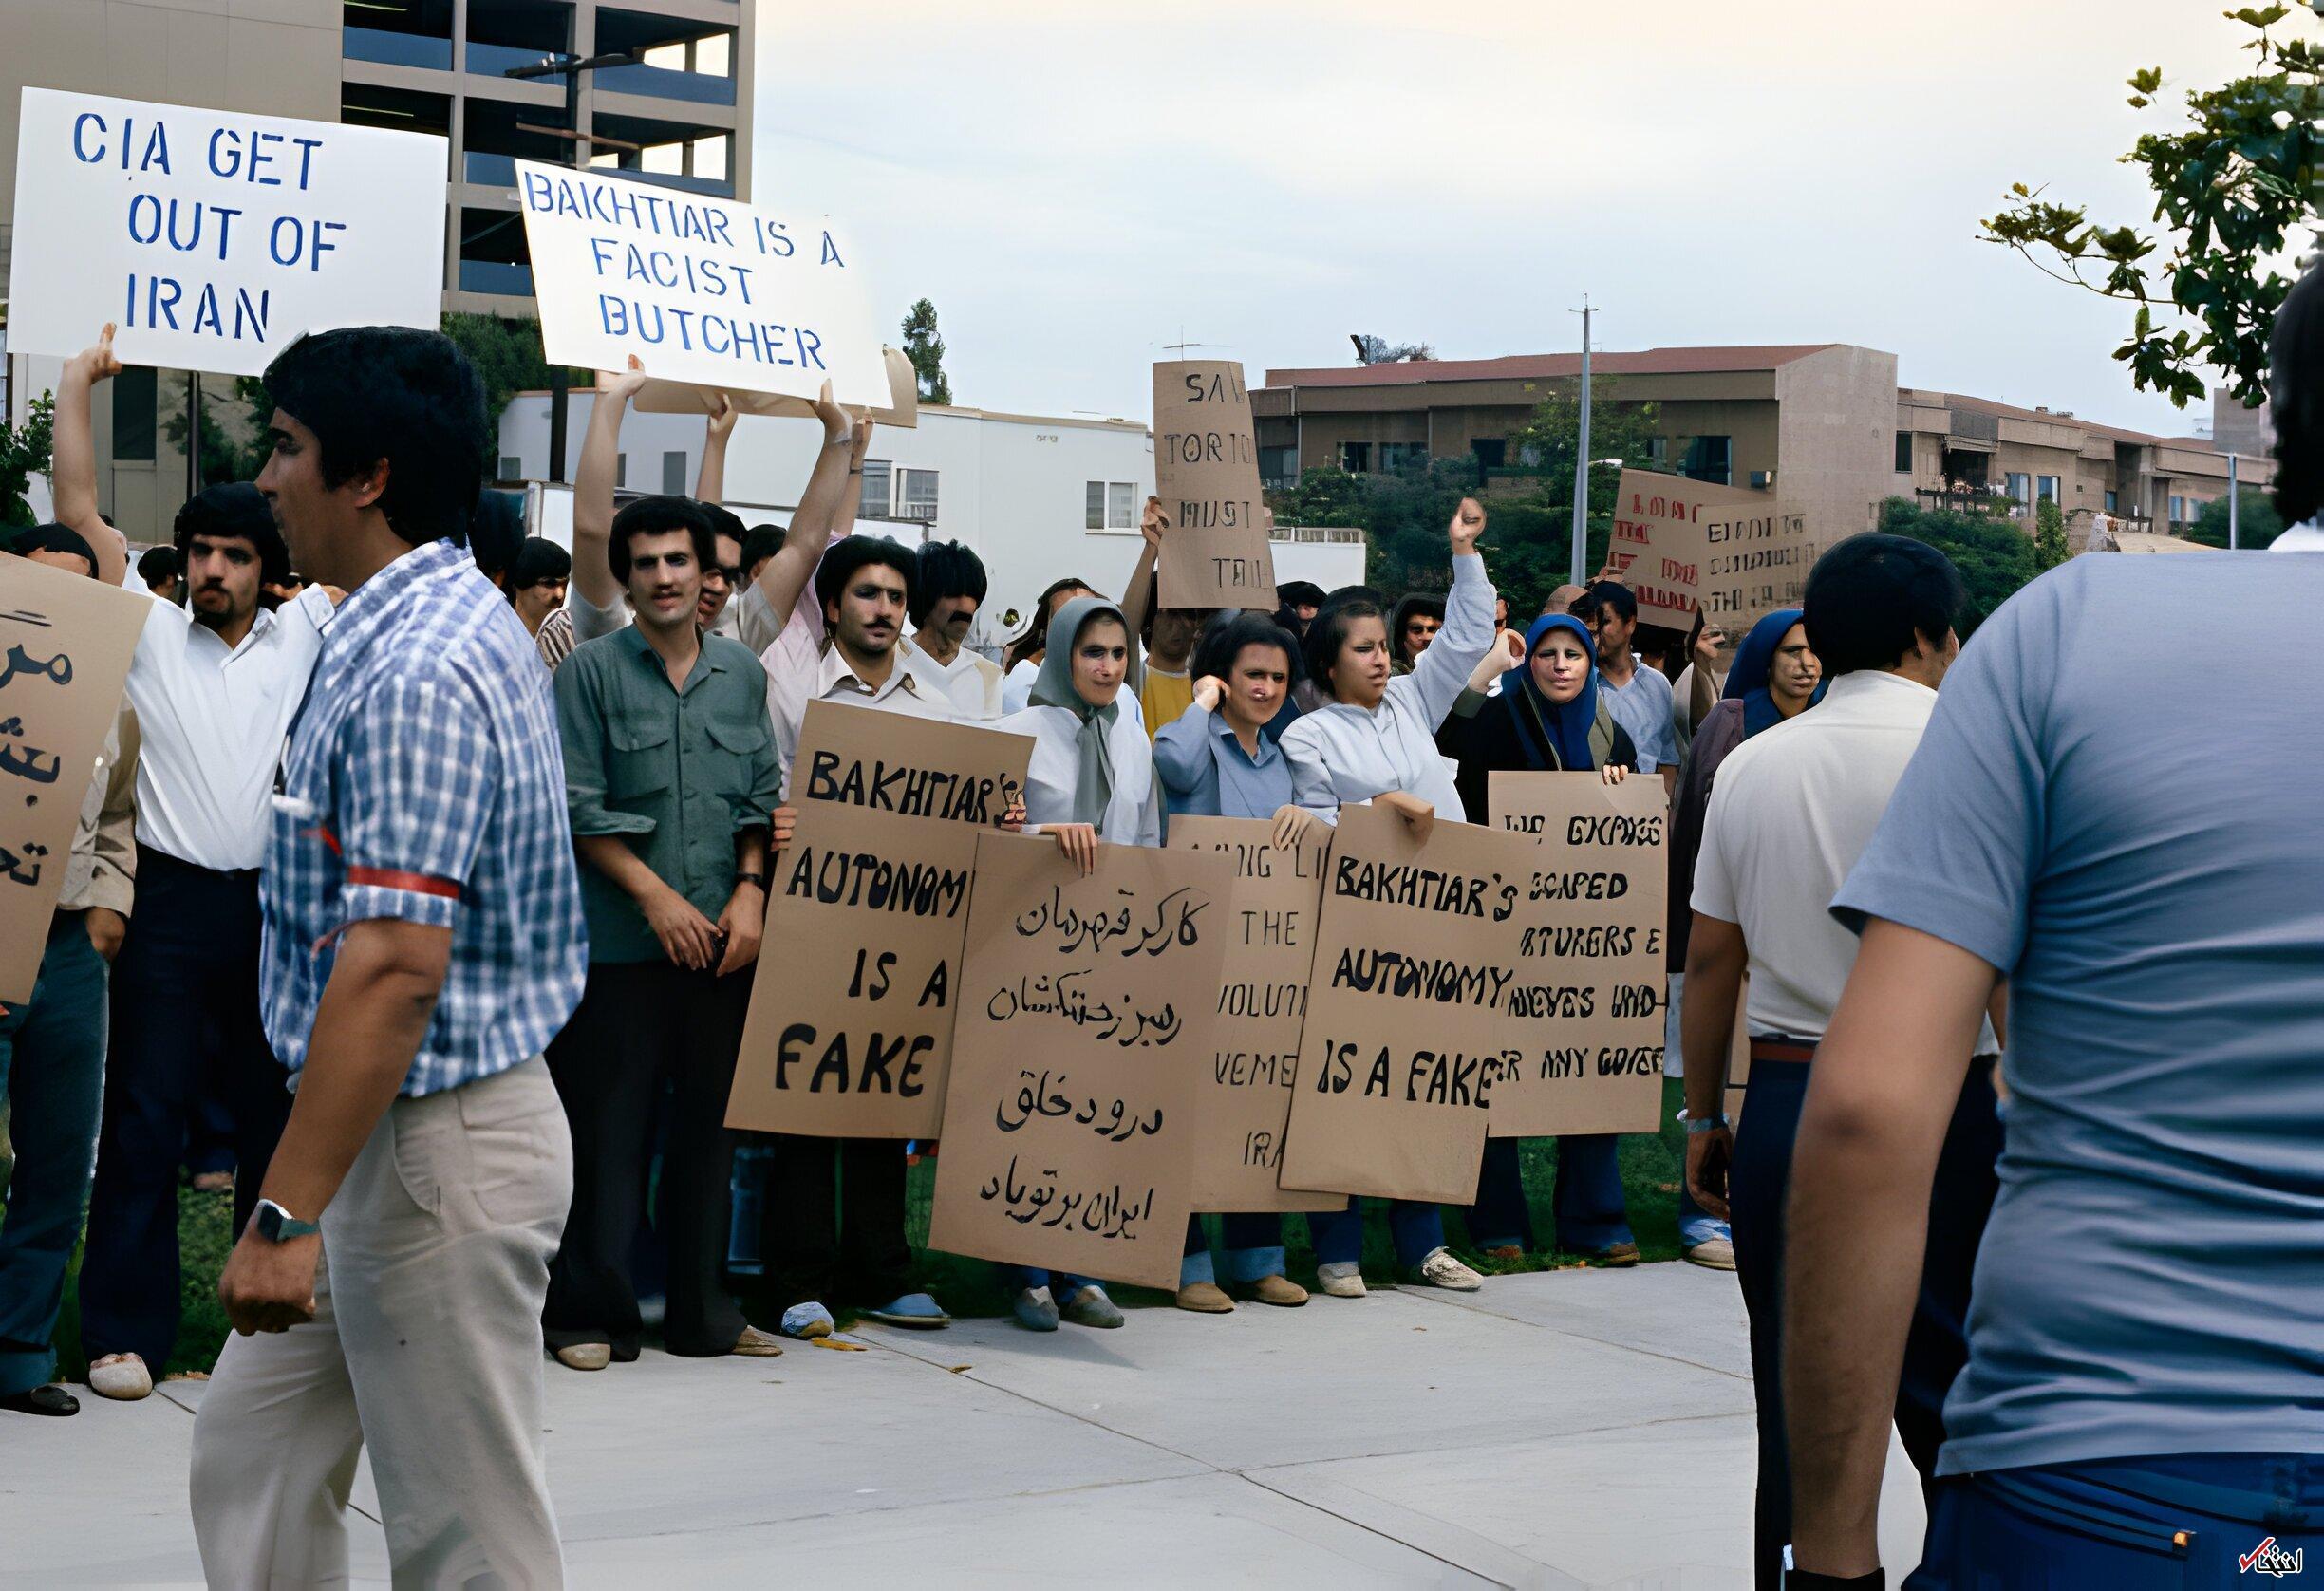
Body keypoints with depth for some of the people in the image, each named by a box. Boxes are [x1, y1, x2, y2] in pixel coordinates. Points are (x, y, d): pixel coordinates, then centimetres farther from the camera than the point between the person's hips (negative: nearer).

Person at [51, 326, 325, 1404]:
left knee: (278, 1112, 9)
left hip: (278, 903, 2)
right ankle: (126, 1328, 4)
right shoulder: (151, 631, 6)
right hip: (174, 904, -2)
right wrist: (77, 383, 3)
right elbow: (81, 511, 3)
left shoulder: (301, 635, 10)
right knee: (146, 1115, -1)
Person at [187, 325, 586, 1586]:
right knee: (249, 1450, 18)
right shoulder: (461, 622, 11)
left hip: (436, 1146, -11)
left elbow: (395, 964, -29)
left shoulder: (413, 669, -23)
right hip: (400, 1131, 11)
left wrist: (289, 1213, -29)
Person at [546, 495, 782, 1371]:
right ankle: (592, 1312, 7)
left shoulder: (742, 672, 12)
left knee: (711, 1119, 9)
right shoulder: (592, 670, -1)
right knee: (608, 1126, -2)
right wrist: (656, 896, -11)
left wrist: (750, 891, -1)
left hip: (723, 938, 4)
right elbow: (578, 807, -5)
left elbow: (761, 798, 13)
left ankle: (701, 1310, 18)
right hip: (621, 937, -4)